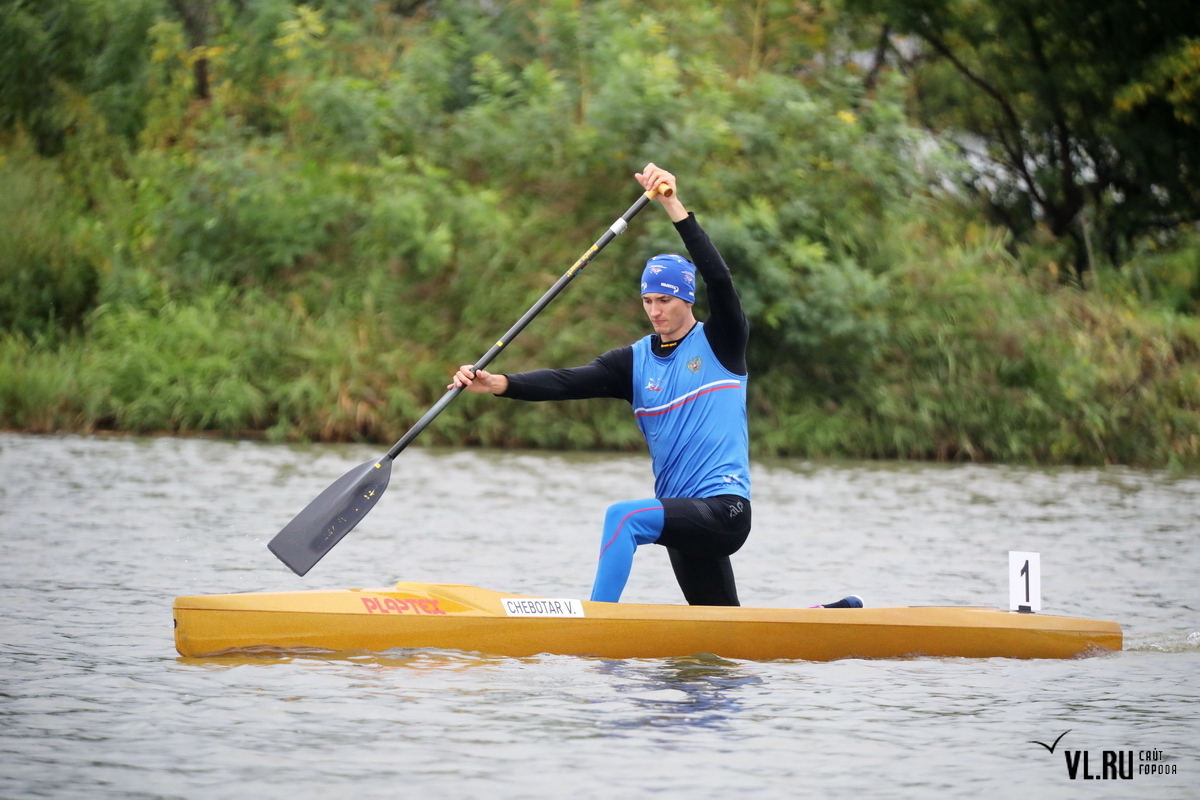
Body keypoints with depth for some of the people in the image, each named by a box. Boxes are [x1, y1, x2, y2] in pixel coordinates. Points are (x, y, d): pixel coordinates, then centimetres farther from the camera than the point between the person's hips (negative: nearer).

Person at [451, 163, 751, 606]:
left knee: (624, 516, -32)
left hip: (724, 509, -8)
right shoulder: (636, 361, 10)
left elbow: (719, 278, -19)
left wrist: (673, 206, -26)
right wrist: (497, 383, -19)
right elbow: (570, 382, -3)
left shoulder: (720, 343, -2)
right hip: (683, 517, 8)